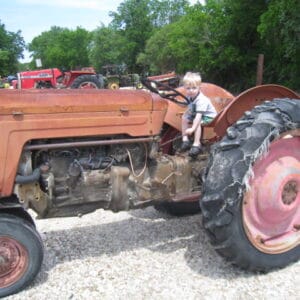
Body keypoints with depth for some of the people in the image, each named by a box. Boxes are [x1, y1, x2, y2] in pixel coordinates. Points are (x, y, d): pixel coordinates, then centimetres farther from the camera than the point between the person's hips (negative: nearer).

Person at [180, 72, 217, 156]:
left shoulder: (201, 100, -34)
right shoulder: (189, 96, -8)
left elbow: (198, 116, -41)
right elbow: (190, 107, 12)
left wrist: (192, 129, -48)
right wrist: (187, 112, -8)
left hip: (209, 117, -9)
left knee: (197, 122, -33)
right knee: (185, 118, -2)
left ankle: (196, 144, -31)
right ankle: (185, 140, -1)